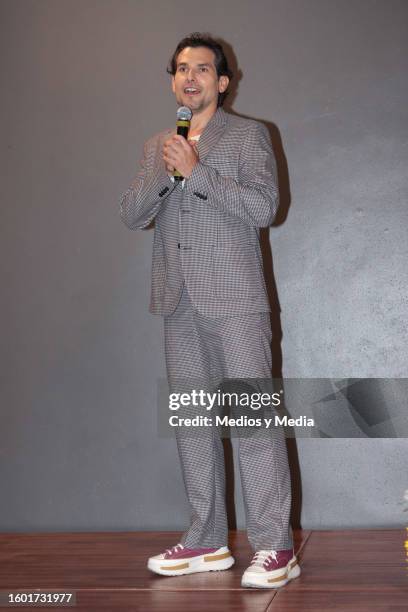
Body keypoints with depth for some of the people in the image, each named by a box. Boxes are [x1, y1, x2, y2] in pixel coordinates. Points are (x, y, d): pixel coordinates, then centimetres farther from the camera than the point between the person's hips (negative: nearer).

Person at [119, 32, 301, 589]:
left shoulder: (248, 135, 4)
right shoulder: (157, 146, 19)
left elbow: (263, 206, -10)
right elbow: (132, 215, 8)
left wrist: (196, 170, -13)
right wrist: (164, 170, -8)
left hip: (234, 297, -5)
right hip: (180, 302, 6)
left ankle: (274, 547, -6)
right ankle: (208, 542, 15)